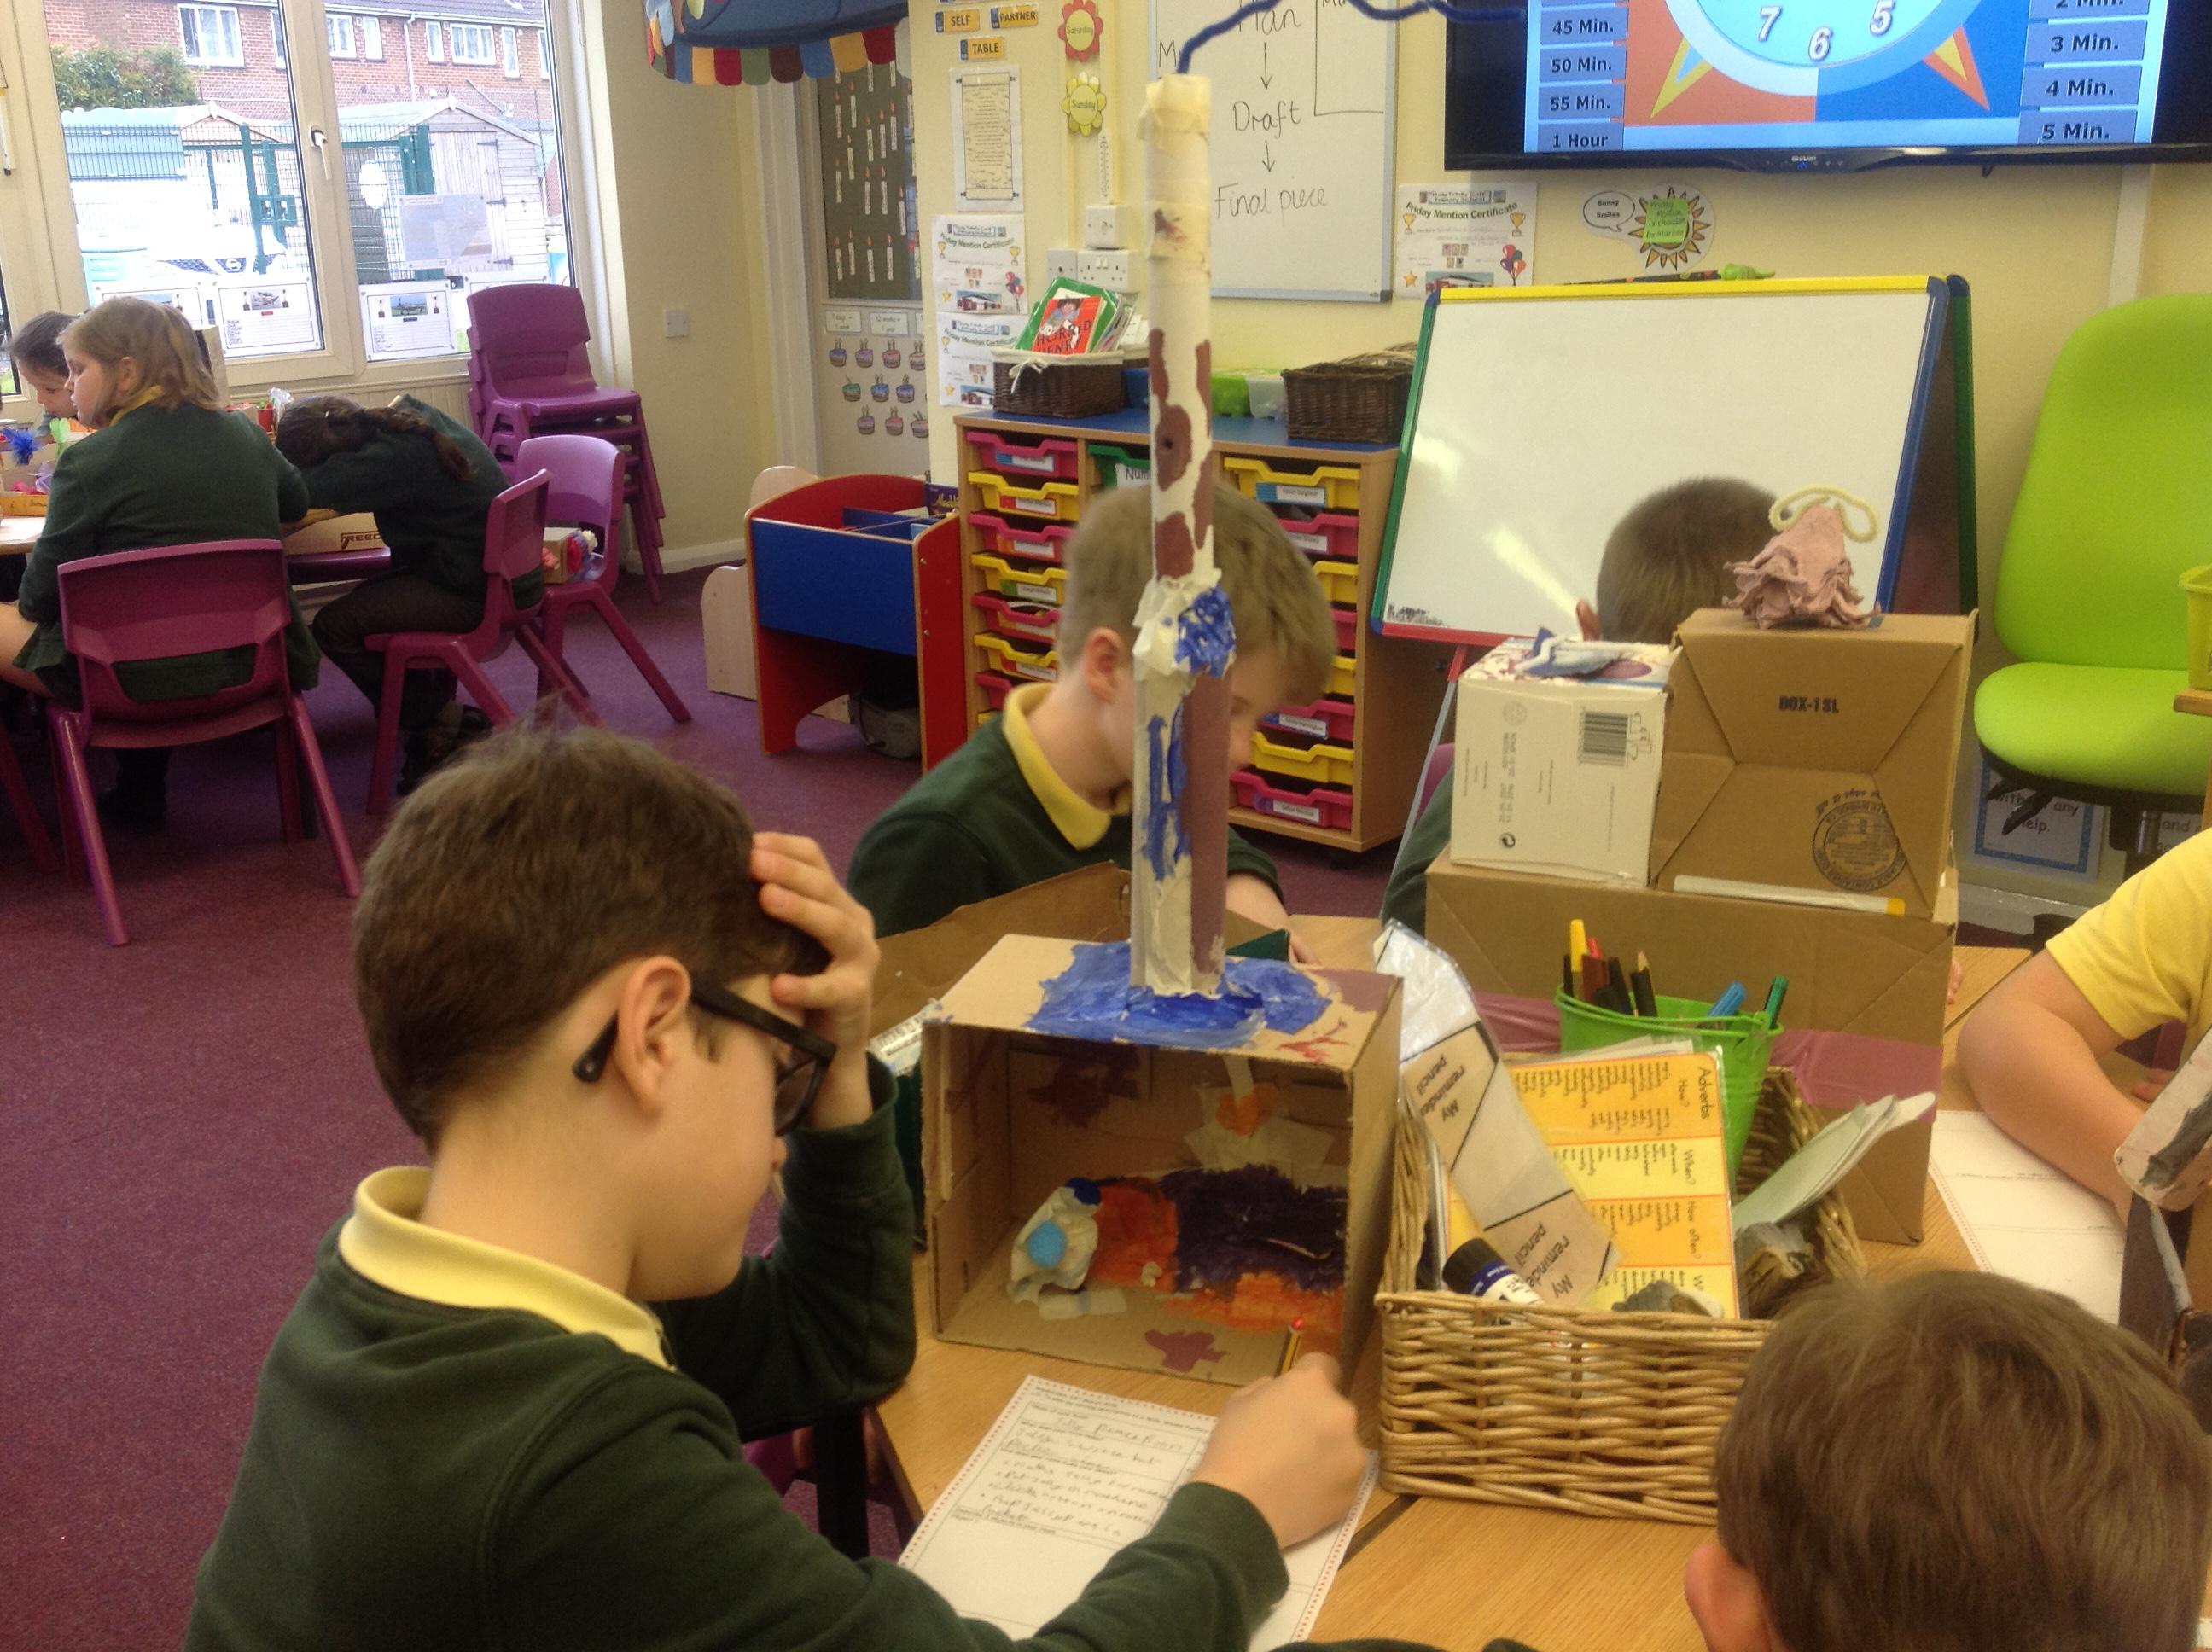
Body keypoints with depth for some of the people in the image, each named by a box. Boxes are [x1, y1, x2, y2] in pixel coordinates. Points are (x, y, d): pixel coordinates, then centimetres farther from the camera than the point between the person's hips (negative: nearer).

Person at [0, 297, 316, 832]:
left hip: (142, 679, -6)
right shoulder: (245, 434, 4)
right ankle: (141, 791, 32)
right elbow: (294, 504, 25)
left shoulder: (89, 461, -12)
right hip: (254, 663, 6)